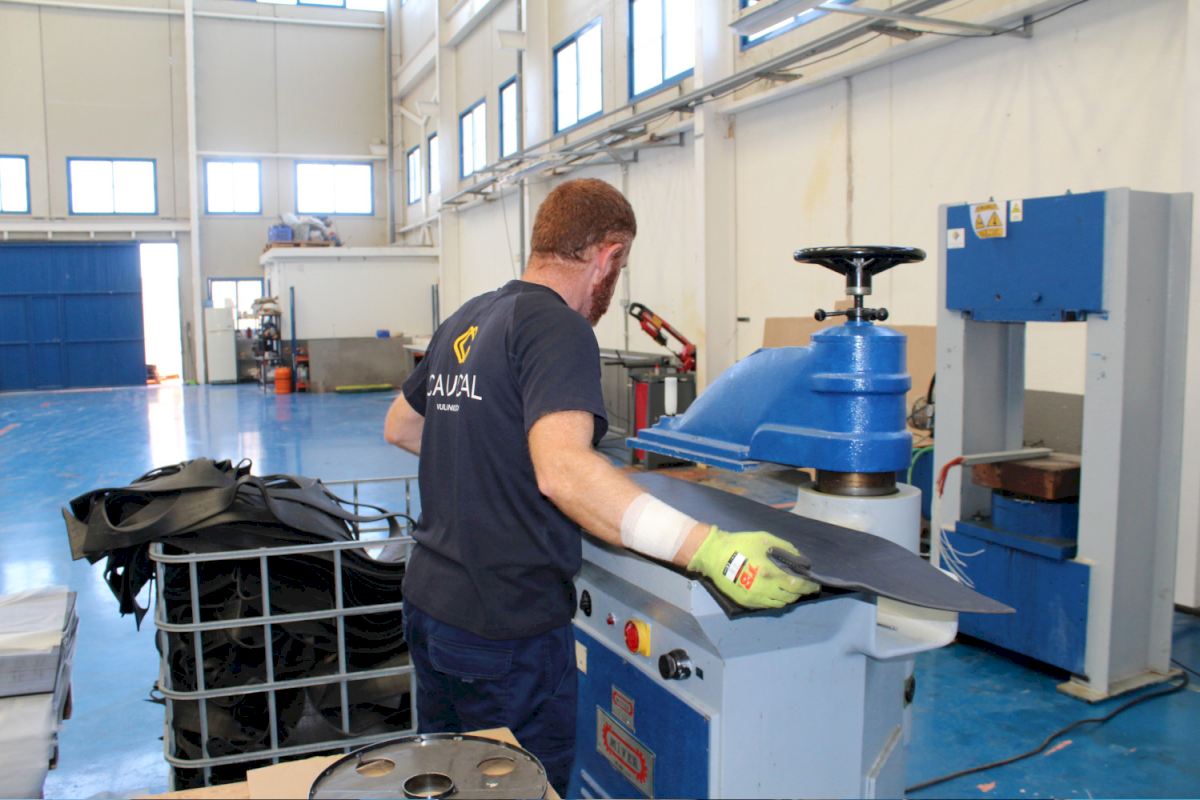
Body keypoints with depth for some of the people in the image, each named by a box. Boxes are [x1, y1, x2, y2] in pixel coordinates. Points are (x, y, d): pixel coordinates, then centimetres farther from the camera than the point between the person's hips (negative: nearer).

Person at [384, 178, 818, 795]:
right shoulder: (557, 328, -18)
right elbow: (562, 471, -35)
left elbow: (400, 427, 22)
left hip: (428, 602, 9)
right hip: (504, 630, -8)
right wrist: (711, 552, -41)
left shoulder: (464, 321, 9)